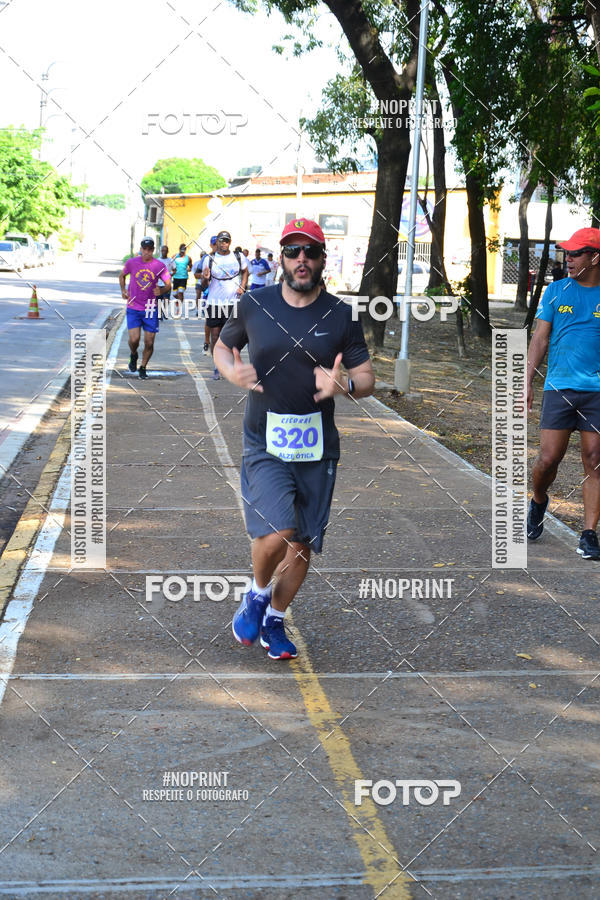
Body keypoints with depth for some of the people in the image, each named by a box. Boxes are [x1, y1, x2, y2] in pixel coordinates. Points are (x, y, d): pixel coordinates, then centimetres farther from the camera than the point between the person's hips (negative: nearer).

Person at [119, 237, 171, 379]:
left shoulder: (160, 265, -3)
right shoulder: (132, 263, 0)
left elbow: (168, 285, 3)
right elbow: (122, 275, 19)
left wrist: (161, 290, -18)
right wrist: (123, 290, 4)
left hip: (150, 309, 0)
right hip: (133, 308, 0)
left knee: (149, 343, 0)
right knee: (134, 339, -12)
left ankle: (143, 368, 21)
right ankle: (133, 356, 22)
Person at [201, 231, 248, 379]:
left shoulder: (239, 257, 3)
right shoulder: (210, 259, 1)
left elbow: (245, 272, 22)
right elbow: (204, 285, 4)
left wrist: (242, 287, 5)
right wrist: (205, 279, -19)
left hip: (234, 303, 0)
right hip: (214, 303, 0)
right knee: (215, 336, 3)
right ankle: (217, 367, 15)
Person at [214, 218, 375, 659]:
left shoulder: (341, 315, 0)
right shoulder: (254, 306, 1)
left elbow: (368, 379, 3)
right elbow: (222, 346, 17)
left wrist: (345, 385, -21)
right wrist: (233, 372, -6)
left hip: (317, 447, 2)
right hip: (264, 444, -2)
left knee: (303, 544, 8)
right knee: (278, 531, -21)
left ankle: (275, 619, 33)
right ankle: (258, 593, 11)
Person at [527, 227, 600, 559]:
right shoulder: (556, 291, 8)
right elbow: (540, 338, 10)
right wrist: (527, 381, 2)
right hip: (559, 387, 1)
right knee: (548, 459, -4)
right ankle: (538, 502, 28)